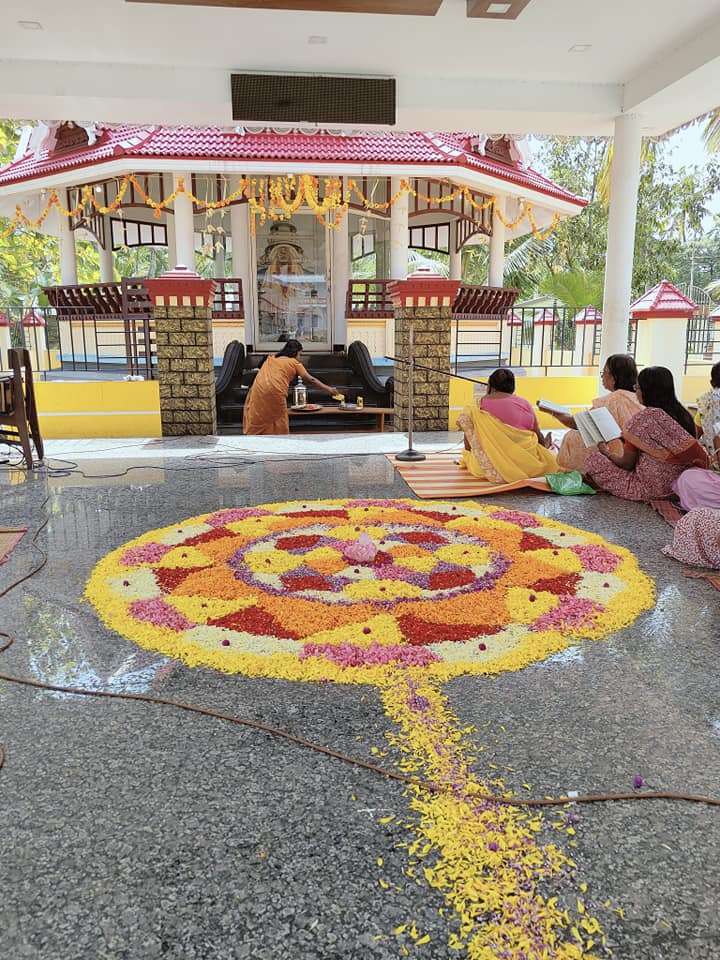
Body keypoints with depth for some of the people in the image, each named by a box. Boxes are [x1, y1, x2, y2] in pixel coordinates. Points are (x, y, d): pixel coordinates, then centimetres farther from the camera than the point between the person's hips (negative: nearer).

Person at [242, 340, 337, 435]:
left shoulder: (271, 357, 25)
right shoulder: (294, 363, 12)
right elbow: (310, 380, 10)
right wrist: (329, 389, 15)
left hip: (258, 389, 4)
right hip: (275, 391, -4)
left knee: (257, 422, 8)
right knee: (279, 425, 8)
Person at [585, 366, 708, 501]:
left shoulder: (640, 420, -19)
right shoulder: (684, 415, 1)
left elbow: (627, 464, -10)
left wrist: (607, 451, 11)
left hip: (653, 489, -8)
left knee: (593, 461, 3)